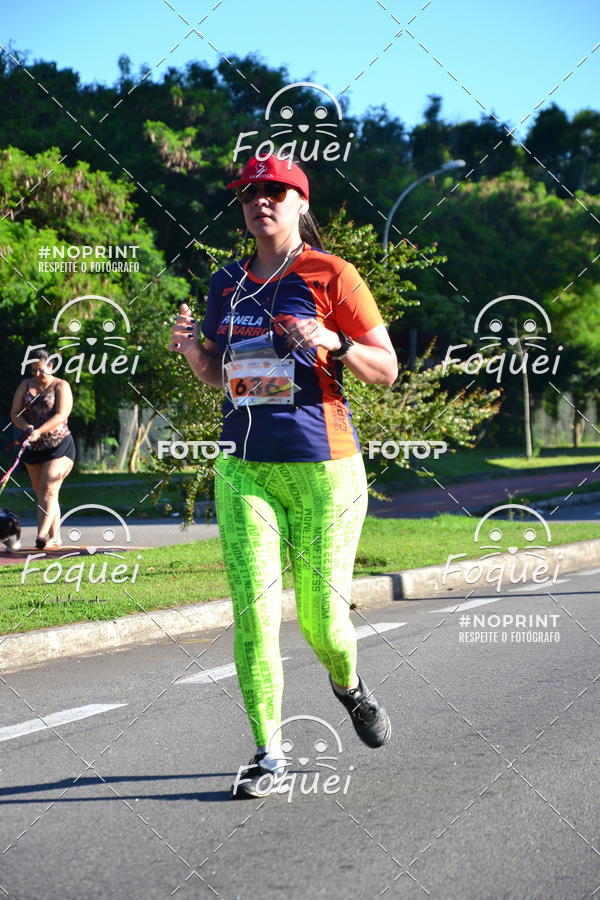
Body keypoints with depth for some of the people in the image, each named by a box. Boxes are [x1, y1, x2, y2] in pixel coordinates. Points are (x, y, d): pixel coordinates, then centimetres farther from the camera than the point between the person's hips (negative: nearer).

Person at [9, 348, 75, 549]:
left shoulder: (61, 386, -5)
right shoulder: (25, 385, 9)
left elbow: (61, 415, -18)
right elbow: (15, 414, 3)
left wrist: (39, 431, -29)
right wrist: (27, 427, -17)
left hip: (60, 445, -6)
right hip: (34, 449, 6)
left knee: (49, 489, -18)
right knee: (40, 493, 8)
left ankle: (42, 535, -28)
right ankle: (55, 537, 15)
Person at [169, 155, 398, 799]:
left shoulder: (330, 275, -2)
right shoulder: (226, 284, 12)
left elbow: (387, 370, -1)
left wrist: (334, 342, -19)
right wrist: (190, 349, 0)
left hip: (323, 468, -3)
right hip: (244, 468, 3)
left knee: (320, 616, 2)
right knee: (253, 613, -8)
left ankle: (348, 685, 37)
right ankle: (268, 756, 0)